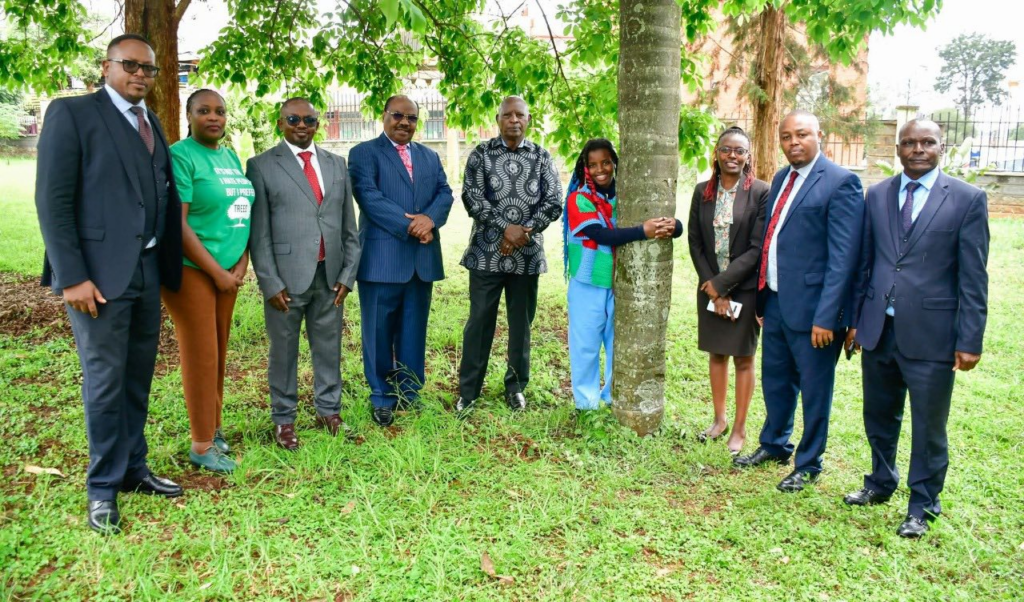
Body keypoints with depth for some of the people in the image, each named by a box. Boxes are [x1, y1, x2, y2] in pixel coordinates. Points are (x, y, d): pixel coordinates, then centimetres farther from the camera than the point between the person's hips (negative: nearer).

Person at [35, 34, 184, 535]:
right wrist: (72, 277, -16)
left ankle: (133, 469, 28)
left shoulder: (152, 123, 15)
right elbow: (52, 200, -10)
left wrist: (169, 267, 3)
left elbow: (165, 197, 12)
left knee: (138, 379, 14)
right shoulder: (71, 113, -4)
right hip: (99, 273, -6)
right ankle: (103, 488, 16)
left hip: (148, 271, 6)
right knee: (105, 381, 1)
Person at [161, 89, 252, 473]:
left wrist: (241, 263, 0)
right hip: (192, 271, -6)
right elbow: (176, 225, -15)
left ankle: (213, 428, 26)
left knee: (218, 353, 12)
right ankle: (202, 445, 10)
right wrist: (218, 272, -14)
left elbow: (244, 214, 15)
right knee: (201, 356, -1)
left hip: (228, 271, 6)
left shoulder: (230, 157, 13)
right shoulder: (180, 157, -9)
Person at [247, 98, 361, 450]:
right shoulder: (262, 166, 0)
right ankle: (284, 418, 21)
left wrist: (348, 274, 4)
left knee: (329, 348, 12)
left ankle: (329, 410, 27)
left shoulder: (336, 165, 12)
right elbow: (258, 232, -4)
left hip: (330, 276, 4)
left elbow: (349, 227, 11)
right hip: (286, 278, -3)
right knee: (284, 351, 7)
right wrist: (270, 283, -10)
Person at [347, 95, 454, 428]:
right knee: (380, 332, 3)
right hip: (382, 258, -4)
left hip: (423, 258, 5)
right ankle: (381, 397, 15)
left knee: (414, 331, 11)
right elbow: (368, 196, -12)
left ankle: (409, 392, 22)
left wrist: (430, 218, -15)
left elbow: (444, 192, 7)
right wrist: (409, 225, -18)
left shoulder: (430, 157, 18)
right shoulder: (364, 153, 1)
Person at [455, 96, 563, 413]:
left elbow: (554, 202, 0)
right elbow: (471, 197, -8)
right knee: (480, 321, 3)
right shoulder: (481, 154, 3)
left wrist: (524, 231, -14)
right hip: (487, 253, -1)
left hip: (527, 254, 2)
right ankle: (468, 390, 14)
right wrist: (506, 228, -16)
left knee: (521, 323, 10)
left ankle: (516, 387, 24)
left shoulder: (542, 157, 7)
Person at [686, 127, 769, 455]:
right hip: (710, 288, 4)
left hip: (745, 289, -4)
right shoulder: (702, 191, 3)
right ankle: (719, 419, 29)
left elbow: (758, 248, -13)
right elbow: (695, 243, 2)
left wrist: (722, 283, -15)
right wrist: (712, 288, -6)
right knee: (716, 354, 14)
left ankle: (739, 428, 18)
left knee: (743, 358, 6)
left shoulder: (760, 192, -10)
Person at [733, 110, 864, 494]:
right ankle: (774, 445, 42)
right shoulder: (781, 179, 11)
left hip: (811, 306, -7)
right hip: (776, 301, 7)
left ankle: (808, 465, 26)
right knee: (775, 380, 21)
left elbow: (843, 257, -17)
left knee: (814, 389, 9)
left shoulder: (840, 183, -13)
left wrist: (826, 316, -20)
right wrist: (762, 297, 14)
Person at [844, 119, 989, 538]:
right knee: (879, 416, 18)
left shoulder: (967, 199, -4)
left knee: (928, 426, 8)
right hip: (878, 328, 4)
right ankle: (881, 483, 40)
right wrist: (855, 319, 10)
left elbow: (973, 277, -5)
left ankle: (922, 506, 26)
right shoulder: (877, 195, 7)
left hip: (930, 333, -3)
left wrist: (970, 340, -8)